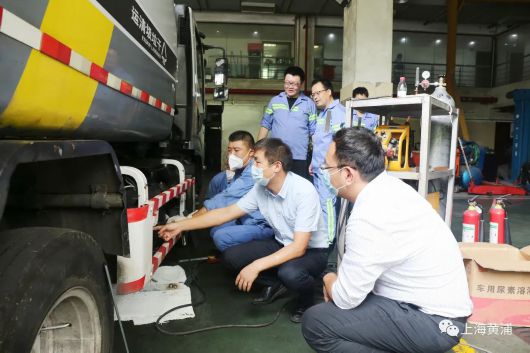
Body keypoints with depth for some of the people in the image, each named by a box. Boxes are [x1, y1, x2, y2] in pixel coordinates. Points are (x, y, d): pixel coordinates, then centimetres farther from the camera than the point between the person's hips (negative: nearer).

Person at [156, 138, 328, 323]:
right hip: (282, 244, 6)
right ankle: (275, 283, 13)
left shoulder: (304, 191, -30)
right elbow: (226, 213, -2)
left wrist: (256, 266, -37)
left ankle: (307, 298, -1)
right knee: (230, 256, -9)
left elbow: (299, 247, -32)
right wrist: (181, 226, -3)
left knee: (289, 273, -38)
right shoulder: (261, 188, -9)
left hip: (312, 251, -6)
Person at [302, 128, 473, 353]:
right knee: (338, 289, 15)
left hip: (433, 321, -9)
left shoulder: (368, 218, -28)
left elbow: (346, 298, -17)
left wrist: (329, 280, 2)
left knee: (315, 322, -14)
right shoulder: (389, 187, 0)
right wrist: (339, 282, 4)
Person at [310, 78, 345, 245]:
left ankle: (328, 240, 0)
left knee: (326, 202, -8)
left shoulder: (338, 112, -11)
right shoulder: (322, 113, 19)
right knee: (321, 203, 13)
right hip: (319, 167, 9)